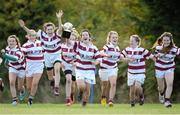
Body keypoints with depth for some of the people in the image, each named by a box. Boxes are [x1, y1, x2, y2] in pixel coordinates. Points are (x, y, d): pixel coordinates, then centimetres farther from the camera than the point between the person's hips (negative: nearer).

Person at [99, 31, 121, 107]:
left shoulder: (117, 48, 4)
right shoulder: (107, 46, -16)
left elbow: (118, 58, 19)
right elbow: (102, 53, -35)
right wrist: (106, 55, -57)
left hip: (113, 68, 4)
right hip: (104, 68, -4)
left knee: (113, 84, -16)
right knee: (105, 85, 11)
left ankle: (110, 100, -17)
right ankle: (103, 97, 40)